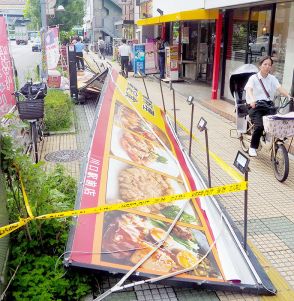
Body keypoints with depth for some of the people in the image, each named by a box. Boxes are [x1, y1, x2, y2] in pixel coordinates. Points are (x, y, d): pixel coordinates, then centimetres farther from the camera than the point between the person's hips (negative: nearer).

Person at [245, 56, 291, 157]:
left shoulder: (272, 78, 12)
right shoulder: (254, 78, 1)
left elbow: (279, 88, -4)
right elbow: (249, 89, -18)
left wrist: (289, 96, -24)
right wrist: (252, 100, -40)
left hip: (268, 105, 4)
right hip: (256, 106, -3)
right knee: (259, 126, -23)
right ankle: (253, 148, -2)